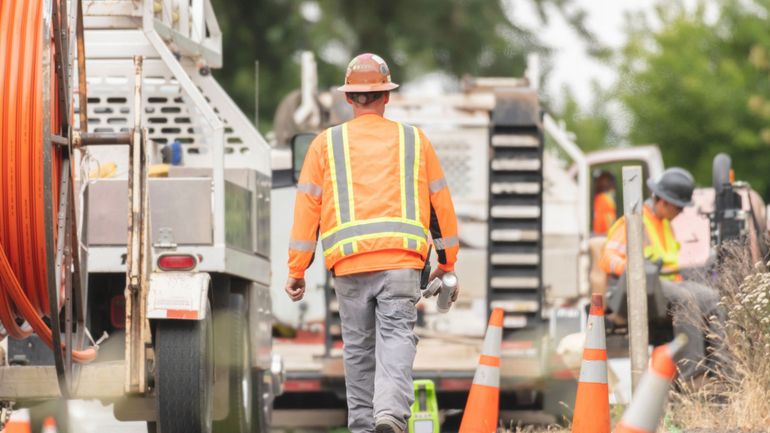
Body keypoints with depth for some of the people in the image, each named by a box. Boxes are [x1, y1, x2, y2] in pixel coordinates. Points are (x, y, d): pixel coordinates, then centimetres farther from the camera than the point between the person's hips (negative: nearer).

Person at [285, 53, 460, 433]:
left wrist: (296, 270, 9)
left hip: (349, 262, 1)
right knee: (396, 336, -8)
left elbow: (307, 207, 7)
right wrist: (446, 263, 25)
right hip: (402, 261, -1)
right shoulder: (414, 141, 13)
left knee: (358, 347, 10)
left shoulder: (326, 144, 11)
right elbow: (441, 204, 16)